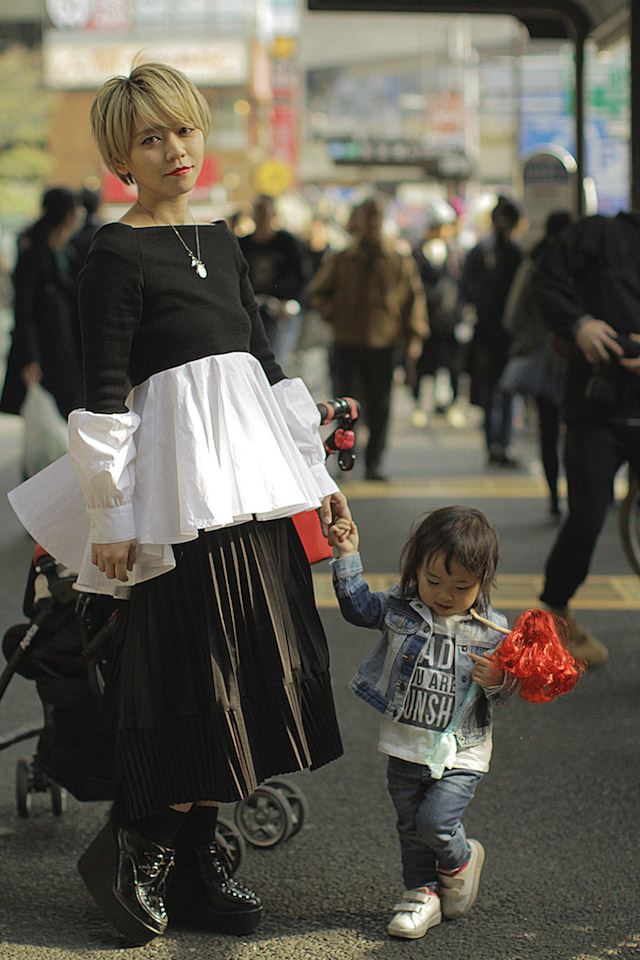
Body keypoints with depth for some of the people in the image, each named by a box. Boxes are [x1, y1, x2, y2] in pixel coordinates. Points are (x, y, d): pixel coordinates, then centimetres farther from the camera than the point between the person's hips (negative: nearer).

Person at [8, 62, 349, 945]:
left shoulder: (219, 240, 15)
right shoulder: (117, 256, -7)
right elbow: (105, 397, -10)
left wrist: (315, 473, 17)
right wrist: (112, 519, -13)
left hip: (255, 474, 8)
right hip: (181, 481, -7)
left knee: (257, 659, 9)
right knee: (192, 668, -5)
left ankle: (196, 854, 20)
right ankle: (134, 849, 12)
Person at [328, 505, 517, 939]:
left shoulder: (490, 630, -7)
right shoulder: (400, 608, -3)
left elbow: (507, 689, -1)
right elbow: (358, 604, 6)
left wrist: (498, 681, -24)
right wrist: (348, 557, -2)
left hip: (460, 752, -3)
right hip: (406, 746, 3)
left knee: (435, 821, -15)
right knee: (410, 826, 13)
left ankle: (460, 859, 17)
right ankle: (422, 892, 31)